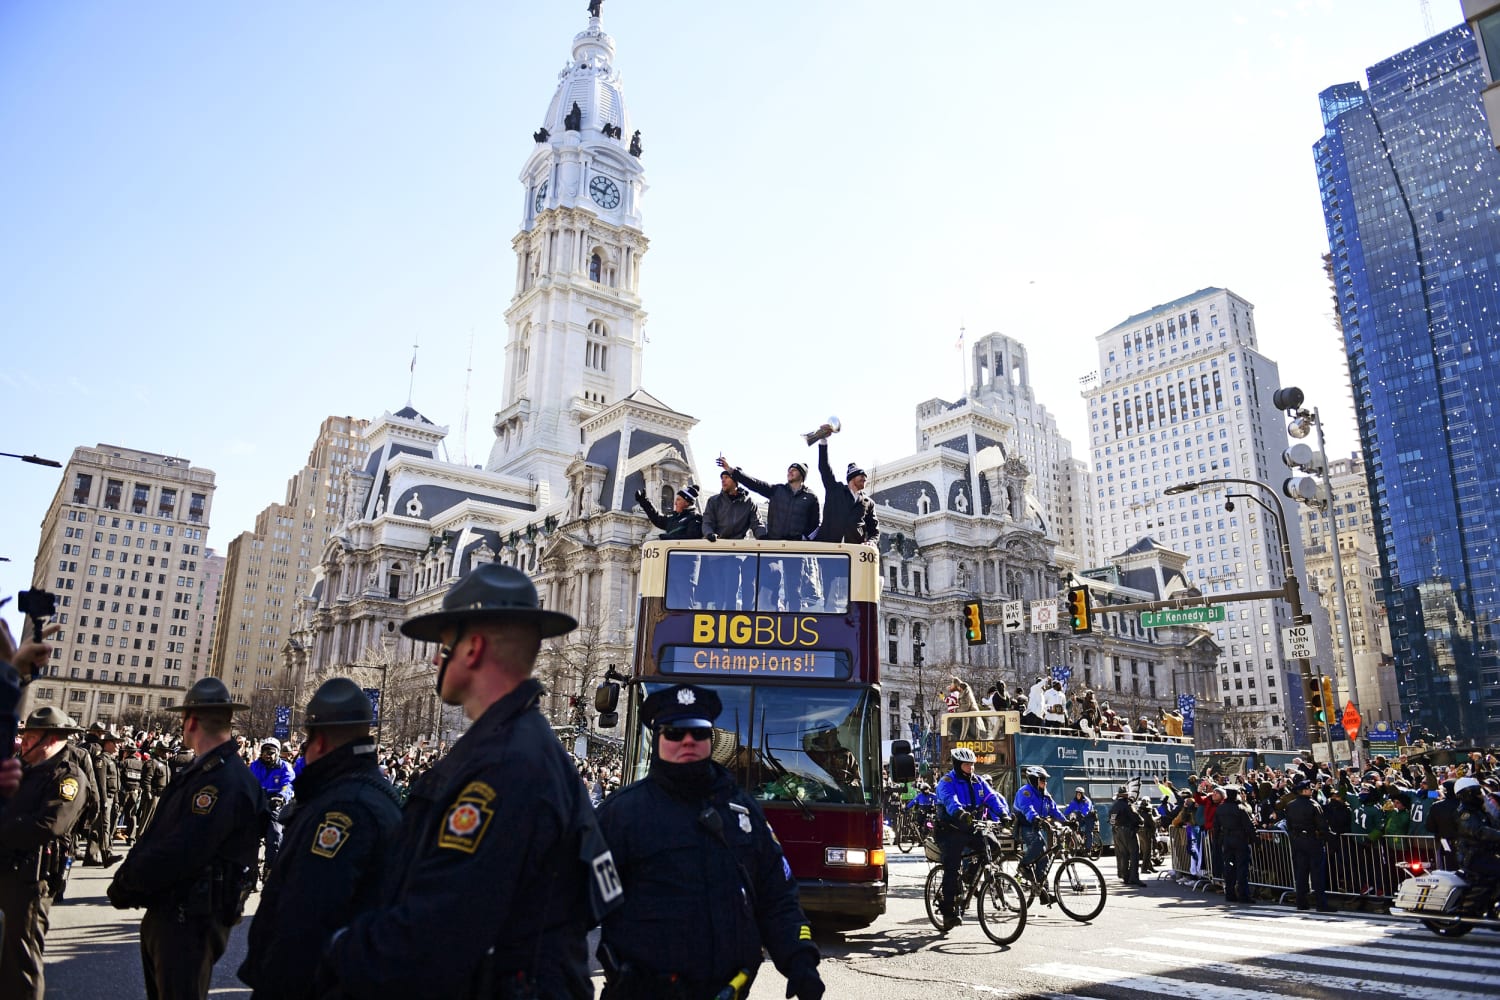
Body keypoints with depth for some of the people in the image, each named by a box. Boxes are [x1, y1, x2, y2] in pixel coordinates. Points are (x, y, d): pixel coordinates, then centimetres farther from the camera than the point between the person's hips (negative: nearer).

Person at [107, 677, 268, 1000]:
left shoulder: (227, 780, -25)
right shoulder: (201, 770, 9)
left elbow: (179, 851, -27)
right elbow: (155, 835, 11)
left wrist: (125, 885, -13)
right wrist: (126, 881, -2)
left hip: (190, 922, -10)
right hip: (165, 912, 10)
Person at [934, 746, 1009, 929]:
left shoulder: (979, 781, 11)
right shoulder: (947, 781, -7)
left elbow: (992, 797, -2)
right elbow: (950, 801, -26)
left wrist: (1003, 814, -22)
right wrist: (960, 813, -47)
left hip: (972, 829, 5)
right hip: (952, 832, -5)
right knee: (951, 871, -7)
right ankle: (948, 911, 2)